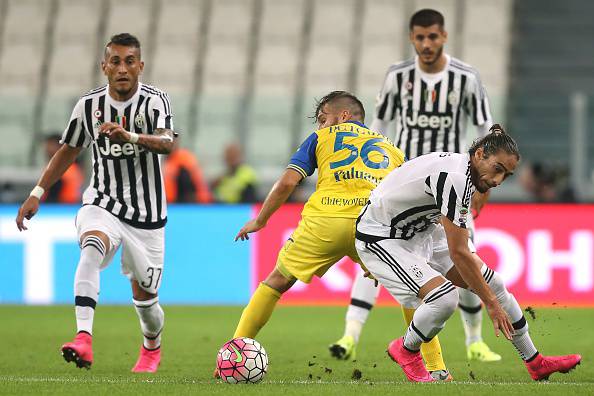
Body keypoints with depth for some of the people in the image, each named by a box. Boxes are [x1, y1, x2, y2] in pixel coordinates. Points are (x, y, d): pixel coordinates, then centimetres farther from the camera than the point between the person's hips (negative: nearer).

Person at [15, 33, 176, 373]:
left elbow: (166, 143, -31)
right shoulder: (89, 105, -3)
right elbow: (69, 150, 13)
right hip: (103, 203, 1)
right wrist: (37, 194, 10)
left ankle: (152, 348, 44)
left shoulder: (155, 100, -12)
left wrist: (130, 137, -49)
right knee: (92, 248, -33)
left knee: (144, 295, 9)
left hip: (146, 214, -1)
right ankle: (84, 340, -45)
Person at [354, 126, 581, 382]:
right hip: (379, 238, -10)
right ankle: (405, 351, 4)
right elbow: (459, 254, -29)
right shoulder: (455, 178, -32)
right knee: (445, 298, -27)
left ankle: (536, 364, 15)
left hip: (421, 229, 10)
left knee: (492, 283, 4)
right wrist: (491, 304, -23)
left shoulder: (457, 165, -3)